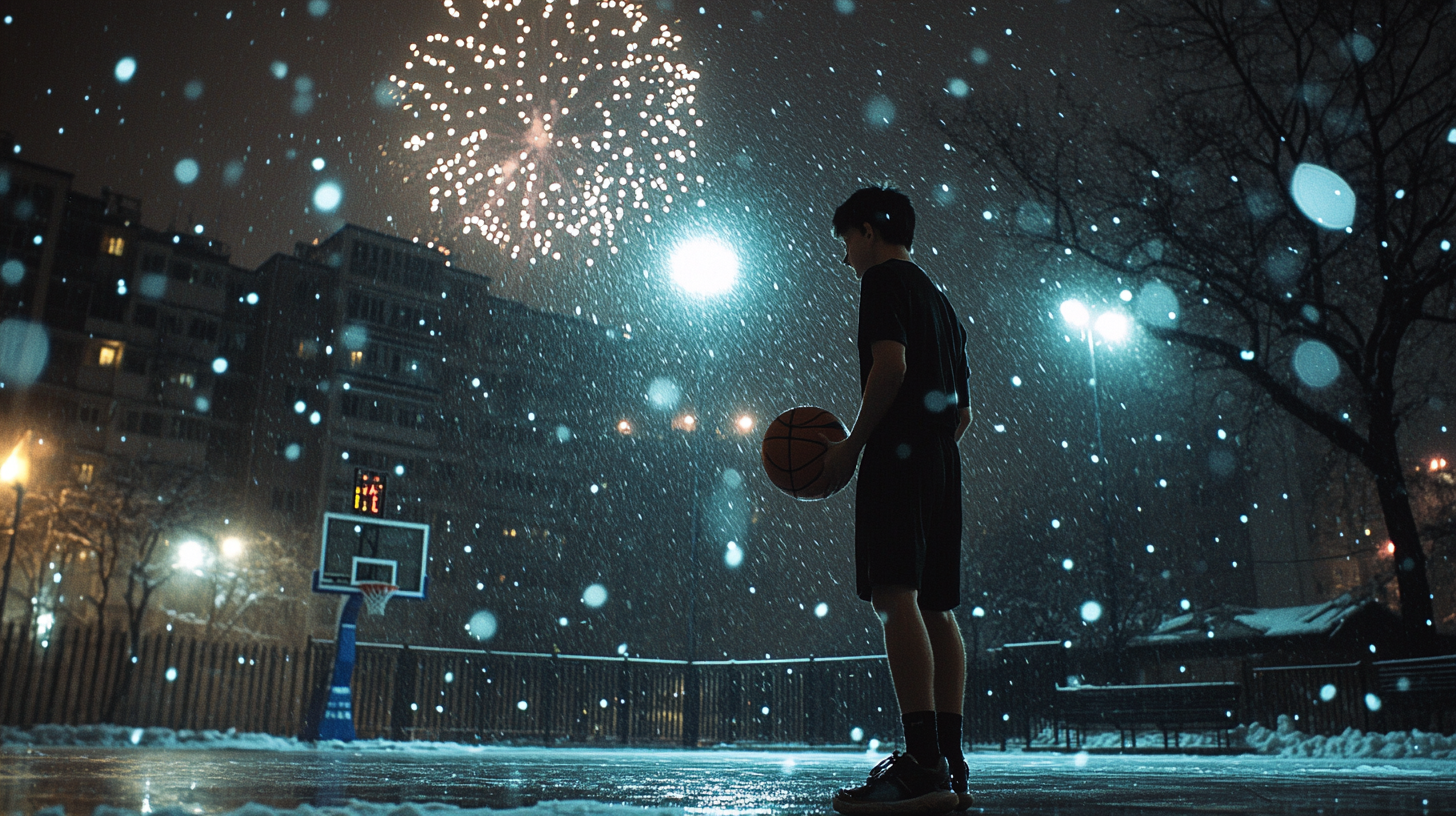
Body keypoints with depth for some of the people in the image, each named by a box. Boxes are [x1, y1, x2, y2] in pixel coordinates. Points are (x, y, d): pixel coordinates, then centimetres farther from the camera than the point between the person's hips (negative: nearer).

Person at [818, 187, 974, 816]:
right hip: (942, 460, 9)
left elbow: (891, 364, -15)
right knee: (934, 606, 5)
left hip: (899, 453, -9)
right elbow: (963, 409, 25)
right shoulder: (939, 299, 29)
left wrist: (852, 445, -10)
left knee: (894, 594, -17)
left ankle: (923, 764, -25)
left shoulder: (884, 280, 2)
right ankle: (951, 765, 2)